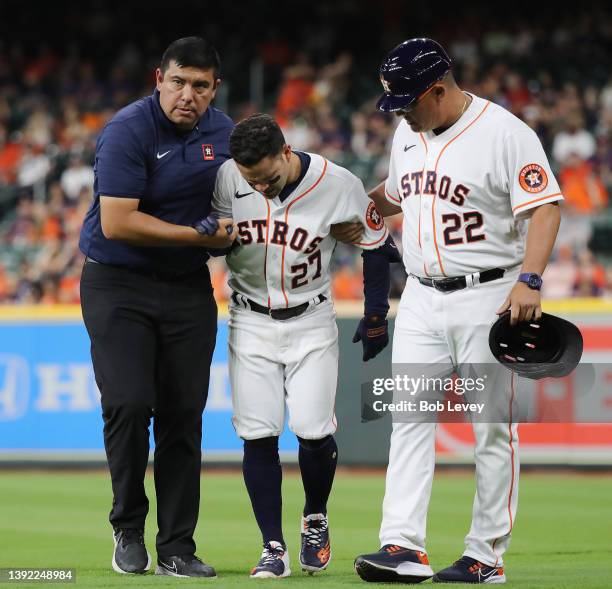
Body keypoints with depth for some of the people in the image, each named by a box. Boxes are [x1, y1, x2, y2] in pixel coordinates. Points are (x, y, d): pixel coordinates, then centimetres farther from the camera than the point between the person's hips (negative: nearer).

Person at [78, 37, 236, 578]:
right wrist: (196, 234, -21)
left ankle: (177, 548, 6)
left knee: (184, 412, 0)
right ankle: (128, 528, 5)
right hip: (118, 285, -5)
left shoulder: (222, 131, 5)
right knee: (130, 402, -16)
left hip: (189, 288, 5)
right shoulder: (128, 131, -15)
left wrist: (230, 232, 2)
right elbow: (116, 223, -22)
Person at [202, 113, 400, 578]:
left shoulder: (339, 185, -17)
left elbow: (376, 244, -2)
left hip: (311, 322, -1)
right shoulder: (226, 179, -14)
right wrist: (213, 234, -22)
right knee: (258, 434, -5)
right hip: (251, 321, 1)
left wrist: (376, 315, 2)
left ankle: (316, 519, 19)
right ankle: (274, 548, 3)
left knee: (313, 430, -9)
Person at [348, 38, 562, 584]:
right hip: (422, 297, 6)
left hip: (488, 297, -6)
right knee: (409, 418, -4)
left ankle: (487, 555, 6)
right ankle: (404, 548, -9)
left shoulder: (505, 133, -13)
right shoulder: (408, 132, 9)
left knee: (493, 429, 0)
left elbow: (545, 208, -18)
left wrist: (529, 280, -29)